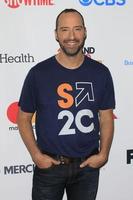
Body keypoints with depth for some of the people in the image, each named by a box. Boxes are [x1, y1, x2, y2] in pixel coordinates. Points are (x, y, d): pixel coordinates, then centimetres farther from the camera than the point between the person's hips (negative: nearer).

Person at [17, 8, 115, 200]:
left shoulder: (101, 73, -3)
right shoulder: (38, 73, -8)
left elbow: (106, 118, 3)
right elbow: (24, 118, -1)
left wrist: (103, 154, -7)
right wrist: (36, 155, -10)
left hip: (88, 166, 2)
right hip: (49, 165, -1)